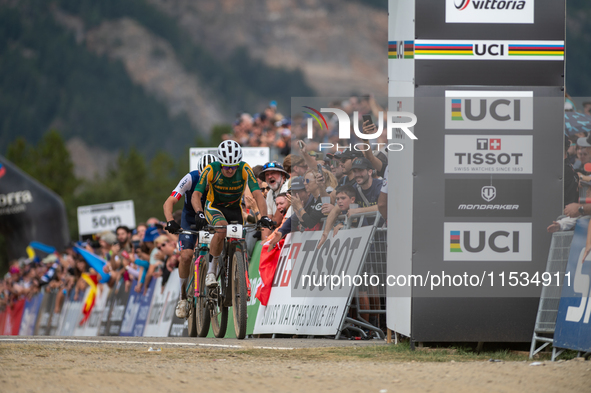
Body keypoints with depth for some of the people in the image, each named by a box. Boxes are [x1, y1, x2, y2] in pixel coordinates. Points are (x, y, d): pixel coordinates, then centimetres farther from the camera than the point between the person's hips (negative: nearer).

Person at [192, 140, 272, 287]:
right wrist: (199, 213, -51)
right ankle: (211, 270, -21)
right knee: (221, 230, -34)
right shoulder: (211, 170, -26)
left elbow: (257, 194, -30)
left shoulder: (245, 170, -24)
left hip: (235, 209, 3)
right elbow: (196, 195, -31)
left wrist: (264, 216, -46)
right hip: (214, 207, -3)